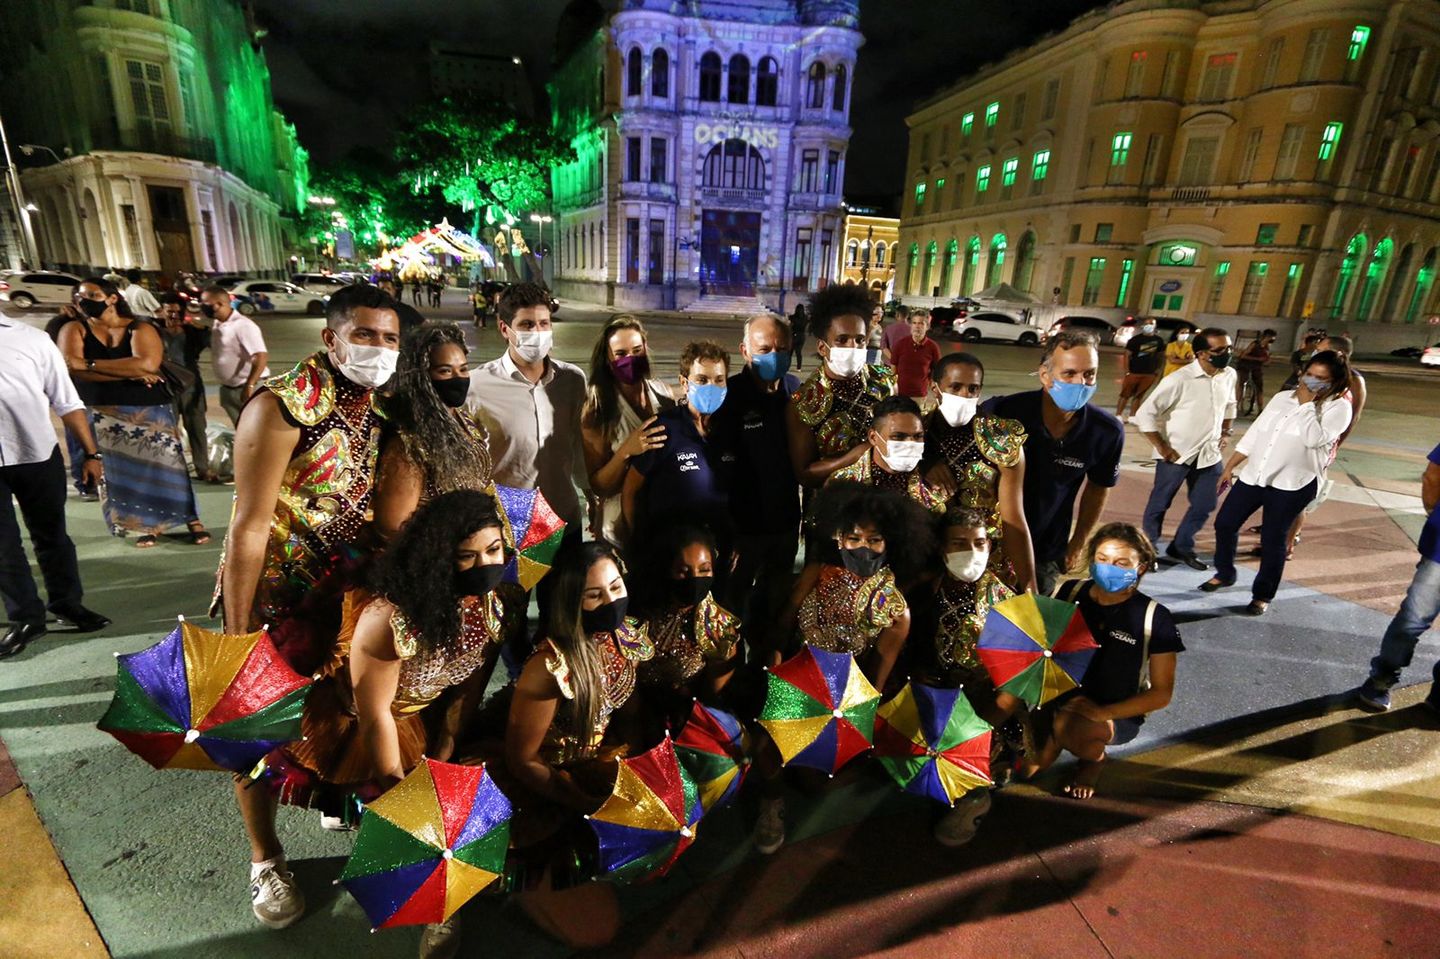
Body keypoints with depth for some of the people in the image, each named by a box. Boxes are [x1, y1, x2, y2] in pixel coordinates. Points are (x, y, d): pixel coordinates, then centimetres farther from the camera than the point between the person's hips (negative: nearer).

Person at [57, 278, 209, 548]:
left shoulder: (140, 329, -1)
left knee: (165, 465, -3)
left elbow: (148, 364, -19)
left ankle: (193, 520, 4)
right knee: (122, 472, 2)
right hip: (103, 415, 2)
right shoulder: (74, 329, 4)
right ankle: (147, 526, 11)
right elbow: (70, 367, -12)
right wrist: (131, 373, -17)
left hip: (150, 410, -2)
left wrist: (89, 364, -15)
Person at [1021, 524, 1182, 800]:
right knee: (1024, 768, -23)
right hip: (1061, 701, 2)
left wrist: (1103, 712, -21)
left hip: (1119, 716, -2)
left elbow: (1161, 693, -7)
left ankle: (1094, 757, -1)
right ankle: (1052, 742, 12)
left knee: (1067, 725, -37)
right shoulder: (1071, 592, 0)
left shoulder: (1155, 618, -10)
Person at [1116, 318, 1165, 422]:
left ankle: (1131, 416, 15)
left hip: (1149, 374, 4)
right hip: (1133, 372, -3)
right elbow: (1127, 355, -8)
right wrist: (1127, 372, -14)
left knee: (1139, 396, 9)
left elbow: (1160, 356, 15)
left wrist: (1157, 371, 8)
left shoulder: (1159, 341, 7)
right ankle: (1118, 415, 8)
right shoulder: (1135, 339, -6)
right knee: (1126, 394, 2)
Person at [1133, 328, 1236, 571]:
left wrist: (1225, 433, 11)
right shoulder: (1179, 380, -20)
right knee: (1160, 504, 8)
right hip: (1176, 455, -6)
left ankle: (1181, 547, 32)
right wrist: (1162, 448, -17)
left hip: (1209, 454, 6)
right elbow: (1144, 414, -19)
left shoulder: (1229, 375, 1)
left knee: (1204, 505, 12)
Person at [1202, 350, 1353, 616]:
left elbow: (1314, 439, -22)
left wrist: (1306, 403, -14)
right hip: (1252, 476, 5)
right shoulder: (1282, 397, 10)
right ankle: (1224, 574, 30)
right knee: (1225, 524, 8)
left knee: (1273, 540, 2)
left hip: (1292, 484, -5)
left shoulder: (1338, 407, -5)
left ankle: (1262, 595, 18)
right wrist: (1229, 467, 13)